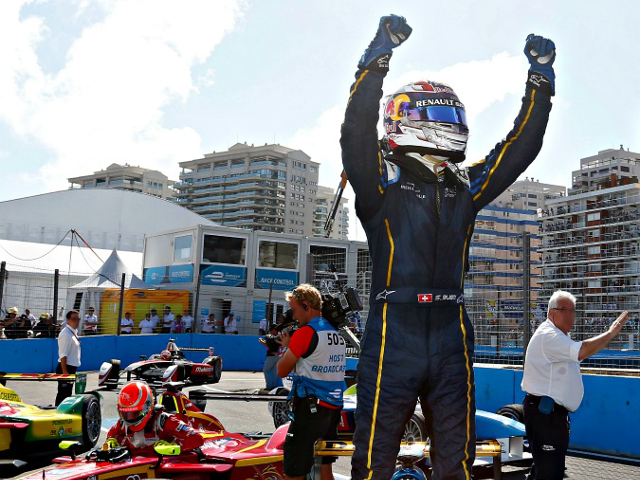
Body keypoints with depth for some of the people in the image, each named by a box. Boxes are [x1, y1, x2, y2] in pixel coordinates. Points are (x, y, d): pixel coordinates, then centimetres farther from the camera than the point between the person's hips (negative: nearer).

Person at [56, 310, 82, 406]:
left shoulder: (74, 332, 11)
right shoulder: (66, 334, -18)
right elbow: (63, 355, -22)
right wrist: (64, 372, -24)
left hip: (71, 368, 10)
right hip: (66, 368, -9)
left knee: (68, 393, 16)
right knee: (63, 394, -6)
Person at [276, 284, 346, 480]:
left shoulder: (305, 332, -12)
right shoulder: (337, 333, 11)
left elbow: (282, 371, -6)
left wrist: (287, 346, 9)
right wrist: (292, 346, 14)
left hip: (311, 407, -8)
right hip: (334, 407, 8)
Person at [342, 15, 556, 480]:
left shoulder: (465, 187, 15)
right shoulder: (382, 182, 0)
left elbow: (519, 148, 15)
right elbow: (357, 132, -16)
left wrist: (541, 80, 7)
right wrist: (377, 59, -24)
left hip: (451, 336, 5)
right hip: (394, 332, -5)